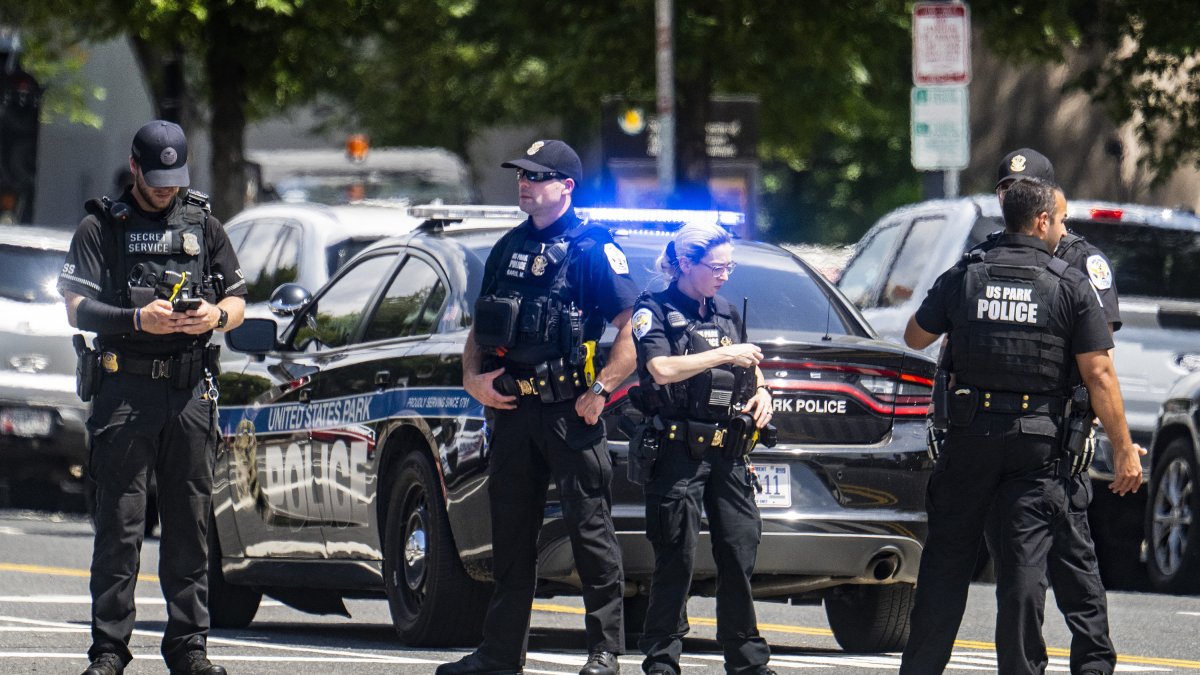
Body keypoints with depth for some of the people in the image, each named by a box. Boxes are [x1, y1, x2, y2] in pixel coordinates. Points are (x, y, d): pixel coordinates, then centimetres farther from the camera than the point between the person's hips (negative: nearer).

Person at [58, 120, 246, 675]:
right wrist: (137, 319, -18)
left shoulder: (203, 226, 17)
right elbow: (78, 308, -2)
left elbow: (238, 301, 18)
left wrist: (216, 315, -5)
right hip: (124, 386, -3)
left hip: (190, 391, 3)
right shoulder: (102, 227, 6)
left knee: (190, 524, 4)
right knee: (119, 524, -5)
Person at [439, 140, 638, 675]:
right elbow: (480, 329, 21)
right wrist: (473, 376, 4)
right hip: (512, 410, 7)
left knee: (590, 530, -4)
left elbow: (631, 331, -8)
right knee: (511, 533, 11)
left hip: (569, 410, -7)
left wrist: (600, 391, -14)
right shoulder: (508, 249, 16)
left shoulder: (594, 250, -4)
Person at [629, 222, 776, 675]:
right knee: (677, 559, -6)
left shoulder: (726, 314, 18)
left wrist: (761, 391, 9)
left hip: (728, 453, 6)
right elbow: (662, 369, -18)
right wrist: (724, 356, -16)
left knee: (740, 552, 2)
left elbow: (749, 371, 31)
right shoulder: (654, 311, -1)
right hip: (679, 452, -6)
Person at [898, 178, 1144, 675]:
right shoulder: (1071, 287, -4)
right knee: (1024, 561, 1)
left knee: (947, 554, 9)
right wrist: (1124, 450, -2)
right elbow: (1098, 374, -6)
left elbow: (915, 338, 12)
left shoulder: (963, 277, 1)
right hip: (1036, 443, -2)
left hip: (970, 435, 2)